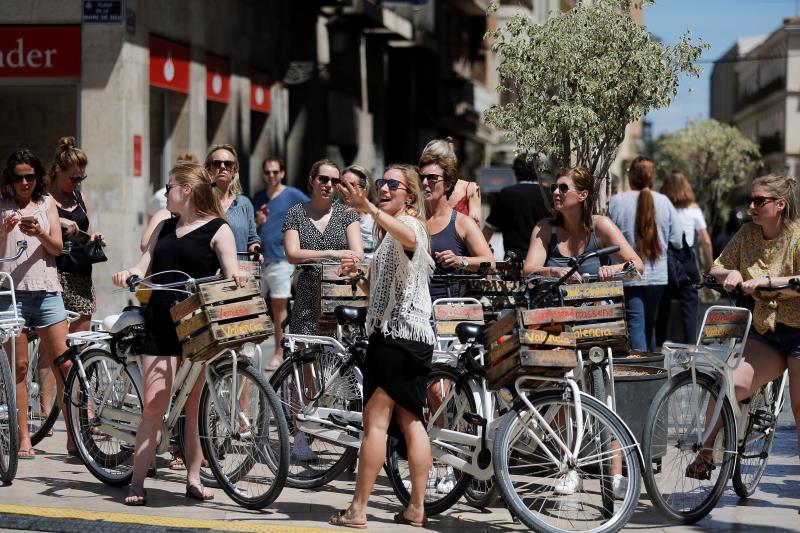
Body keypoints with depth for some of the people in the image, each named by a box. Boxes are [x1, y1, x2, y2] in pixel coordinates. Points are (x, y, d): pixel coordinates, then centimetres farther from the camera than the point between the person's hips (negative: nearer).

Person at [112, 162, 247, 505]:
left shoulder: (218, 229, 1)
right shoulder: (165, 227, 19)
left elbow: (231, 271, -9)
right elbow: (145, 265, 14)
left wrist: (236, 277, -33)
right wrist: (128, 274, -9)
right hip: (160, 322, 4)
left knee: (192, 406, 2)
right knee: (153, 405, -3)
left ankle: (193, 479, 12)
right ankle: (137, 483, -4)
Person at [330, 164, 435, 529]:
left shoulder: (410, 224, -9)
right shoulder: (390, 234, 23)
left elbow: (407, 235, -37)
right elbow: (381, 290, 25)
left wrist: (370, 210, -54)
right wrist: (357, 276, 5)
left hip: (398, 335, -11)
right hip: (410, 337, 11)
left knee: (375, 420, -10)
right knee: (409, 422, 9)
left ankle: (357, 510, -9)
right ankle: (416, 508, 11)